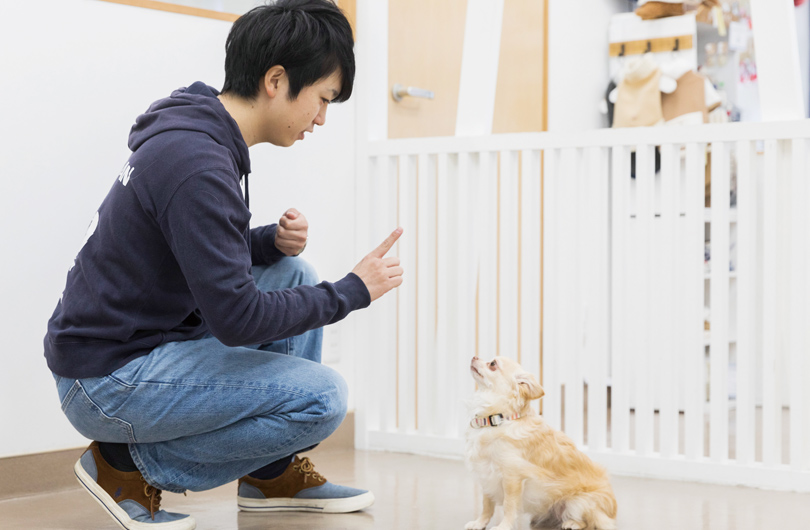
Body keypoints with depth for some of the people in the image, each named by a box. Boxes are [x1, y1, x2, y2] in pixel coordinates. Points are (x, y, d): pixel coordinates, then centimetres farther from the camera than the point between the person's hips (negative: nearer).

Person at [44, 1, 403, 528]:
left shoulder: (195, 129, 7)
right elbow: (236, 318, -25)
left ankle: (274, 473, 15)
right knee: (323, 396, -16)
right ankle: (129, 463, -3)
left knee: (293, 274, 12)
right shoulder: (198, 164, -24)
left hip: (147, 337, 10)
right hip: (105, 380, -10)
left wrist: (274, 242, -1)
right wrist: (353, 291, -13)